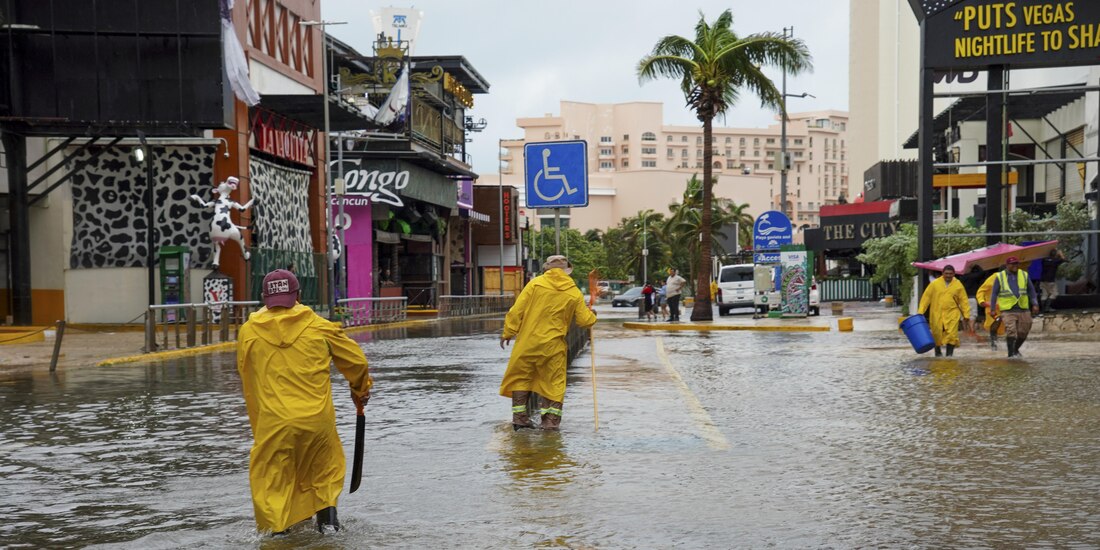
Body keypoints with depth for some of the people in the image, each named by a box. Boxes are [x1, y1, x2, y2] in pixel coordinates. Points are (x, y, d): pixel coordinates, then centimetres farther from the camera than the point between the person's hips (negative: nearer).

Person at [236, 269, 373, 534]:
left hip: (273, 421, -1)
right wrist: (361, 390, 30)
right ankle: (328, 521, 22)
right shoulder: (318, 326, 3)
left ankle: (274, 529, 12)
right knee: (324, 469, 22)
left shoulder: (248, 331, 3)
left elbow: (245, 376, 15)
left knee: (270, 478, 12)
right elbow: (355, 360, 10)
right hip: (318, 418, 1)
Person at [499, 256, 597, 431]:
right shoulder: (574, 293, 0)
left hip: (528, 341, -1)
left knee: (520, 378, 14)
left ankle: (519, 418, 15)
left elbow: (517, 310, -7)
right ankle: (551, 421, 9)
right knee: (554, 382, 12)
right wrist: (592, 315, 29)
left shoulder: (535, 283, -4)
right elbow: (584, 320, 6)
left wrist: (508, 332, 2)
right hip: (553, 345, 1)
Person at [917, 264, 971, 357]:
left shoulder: (958, 285, 4)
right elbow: (926, 297, 1)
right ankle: (937, 352, 27)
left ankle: (949, 354, -3)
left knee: (951, 335, -10)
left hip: (952, 314, 0)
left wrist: (966, 316, 2)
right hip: (936, 314, 0)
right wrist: (920, 311, -6)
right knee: (937, 334, 6)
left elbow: (964, 301, 6)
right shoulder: (934, 284, 2)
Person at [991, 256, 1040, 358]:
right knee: (1010, 332, -12)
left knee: (1023, 333, 6)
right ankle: (1011, 353, 1)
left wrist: (1035, 304, 5)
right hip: (1007, 310, -3)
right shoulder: (1000, 277, 2)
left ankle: (1016, 349, 29)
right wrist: (993, 309, -1)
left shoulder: (1024, 275, 10)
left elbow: (1031, 290, 15)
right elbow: (994, 293, 4)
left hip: (1023, 310, 3)